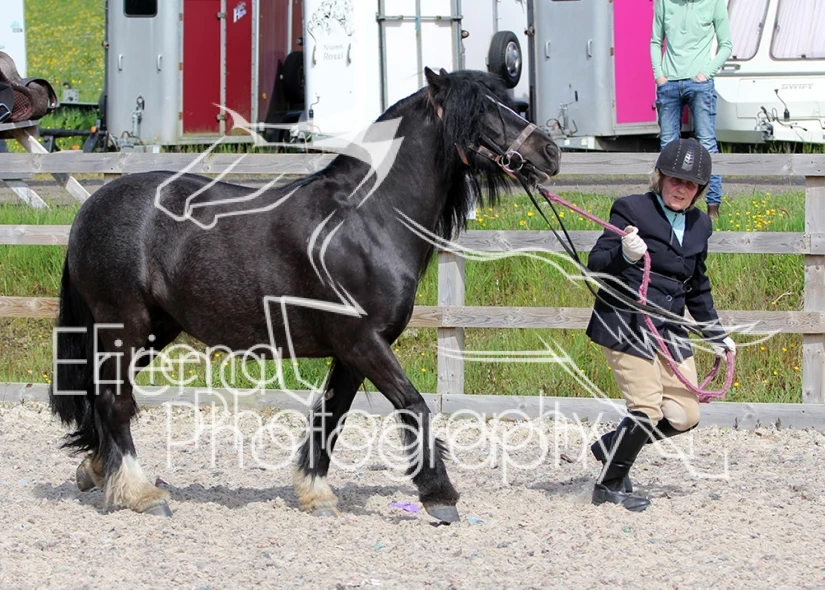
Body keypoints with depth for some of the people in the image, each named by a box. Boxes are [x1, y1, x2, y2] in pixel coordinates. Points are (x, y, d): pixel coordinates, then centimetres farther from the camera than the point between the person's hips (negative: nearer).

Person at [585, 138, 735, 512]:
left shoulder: (699, 225, 15)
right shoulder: (632, 209, -5)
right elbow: (596, 264, -11)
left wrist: (717, 337, 29)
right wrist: (624, 255, -31)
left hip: (670, 331, 7)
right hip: (626, 325, -7)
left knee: (685, 416, 1)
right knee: (647, 409, -14)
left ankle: (611, 447, 23)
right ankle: (609, 486, 5)